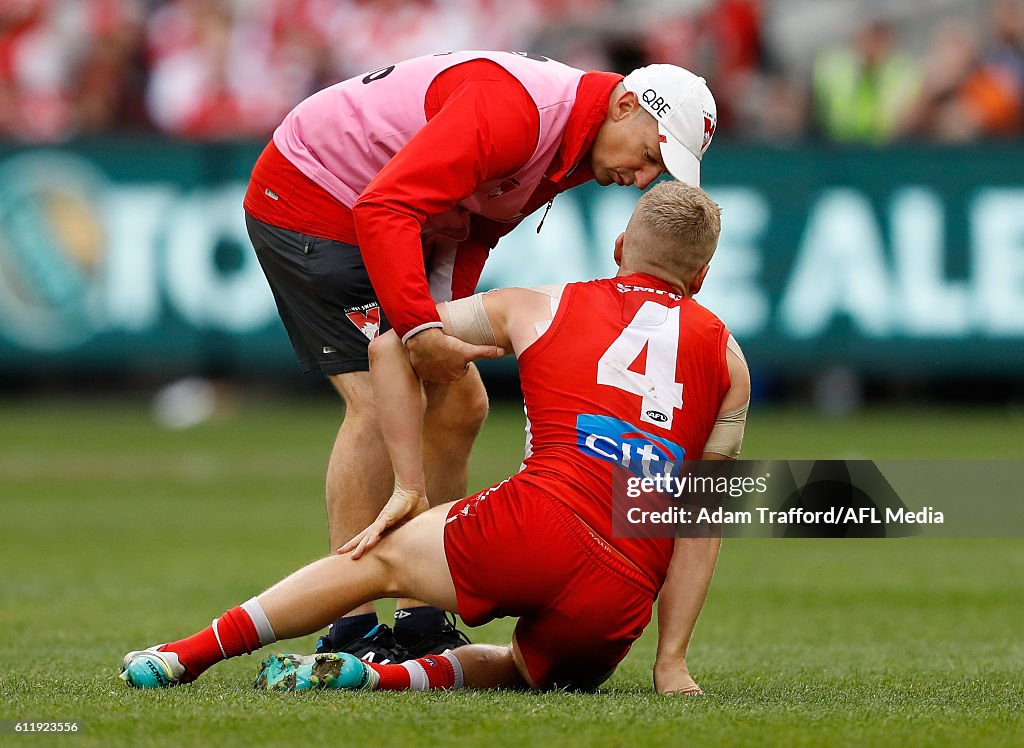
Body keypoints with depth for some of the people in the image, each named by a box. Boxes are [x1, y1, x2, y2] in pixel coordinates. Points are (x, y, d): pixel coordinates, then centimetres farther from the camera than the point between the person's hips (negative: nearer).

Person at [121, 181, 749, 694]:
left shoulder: (539, 309, 19)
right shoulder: (727, 356, 19)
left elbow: (391, 345, 24)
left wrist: (409, 486, 24)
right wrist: (672, 663, 11)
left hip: (536, 528, -1)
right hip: (620, 606, 1)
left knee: (383, 556, 23)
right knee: (528, 669, 28)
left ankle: (191, 654, 20)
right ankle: (391, 676, 0)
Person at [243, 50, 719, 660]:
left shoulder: (576, 151, 2)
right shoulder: (514, 110, -30)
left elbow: (472, 234, 9)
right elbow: (384, 207, -37)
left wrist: (449, 330, -8)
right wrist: (419, 328, -44)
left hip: (394, 226, 10)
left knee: (459, 403, 6)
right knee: (380, 401, -19)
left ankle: (420, 626, 9)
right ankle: (350, 634, -18)